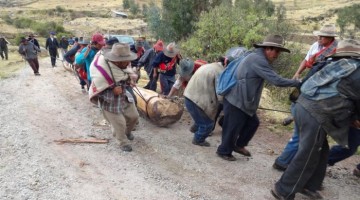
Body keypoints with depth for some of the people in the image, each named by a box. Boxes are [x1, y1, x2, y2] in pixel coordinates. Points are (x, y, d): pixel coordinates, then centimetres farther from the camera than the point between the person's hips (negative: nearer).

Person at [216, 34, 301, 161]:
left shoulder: (257, 57, 12)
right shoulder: (258, 60, -23)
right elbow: (277, 81, -26)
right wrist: (298, 82, -17)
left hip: (242, 101, 10)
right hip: (236, 101, -10)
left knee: (253, 123, 17)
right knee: (233, 128, 4)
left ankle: (239, 145, 34)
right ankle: (224, 151, 25)